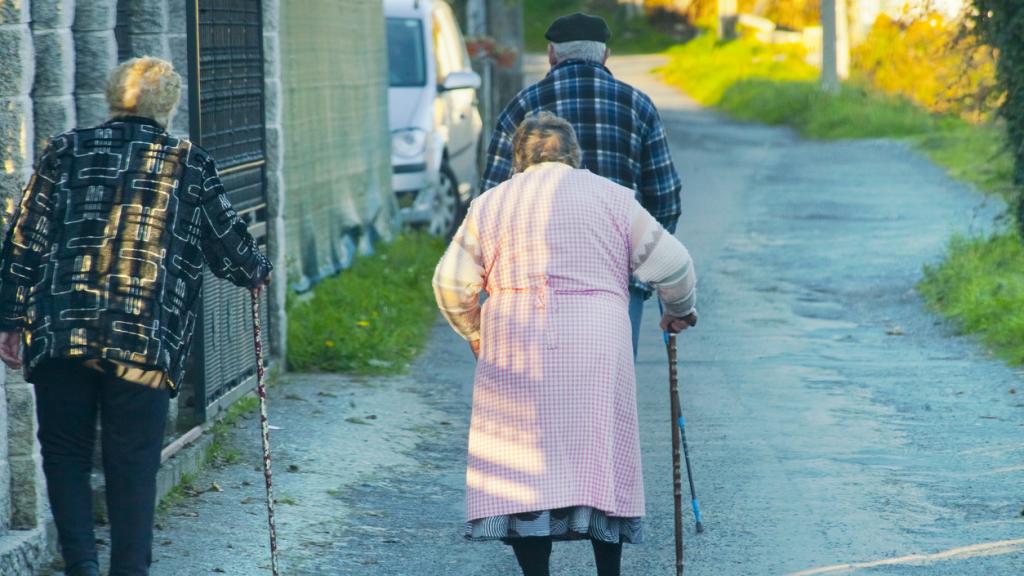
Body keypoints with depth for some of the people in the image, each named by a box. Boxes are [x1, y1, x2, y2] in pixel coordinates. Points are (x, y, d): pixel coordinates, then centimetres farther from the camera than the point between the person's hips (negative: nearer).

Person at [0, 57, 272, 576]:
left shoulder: (65, 152, 7)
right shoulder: (191, 165, 4)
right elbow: (229, 243, 12)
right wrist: (257, 273, 33)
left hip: (59, 337, 1)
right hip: (146, 342, -1)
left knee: (64, 452, 12)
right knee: (132, 466, 7)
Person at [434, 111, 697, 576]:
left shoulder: (490, 204, 12)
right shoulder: (611, 197, 10)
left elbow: (451, 285, 8)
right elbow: (671, 265, 9)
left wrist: (476, 337, 25)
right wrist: (679, 309, 29)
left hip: (517, 346, 0)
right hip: (595, 346, 0)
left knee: (523, 466, 0)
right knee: (601, 461, 8)